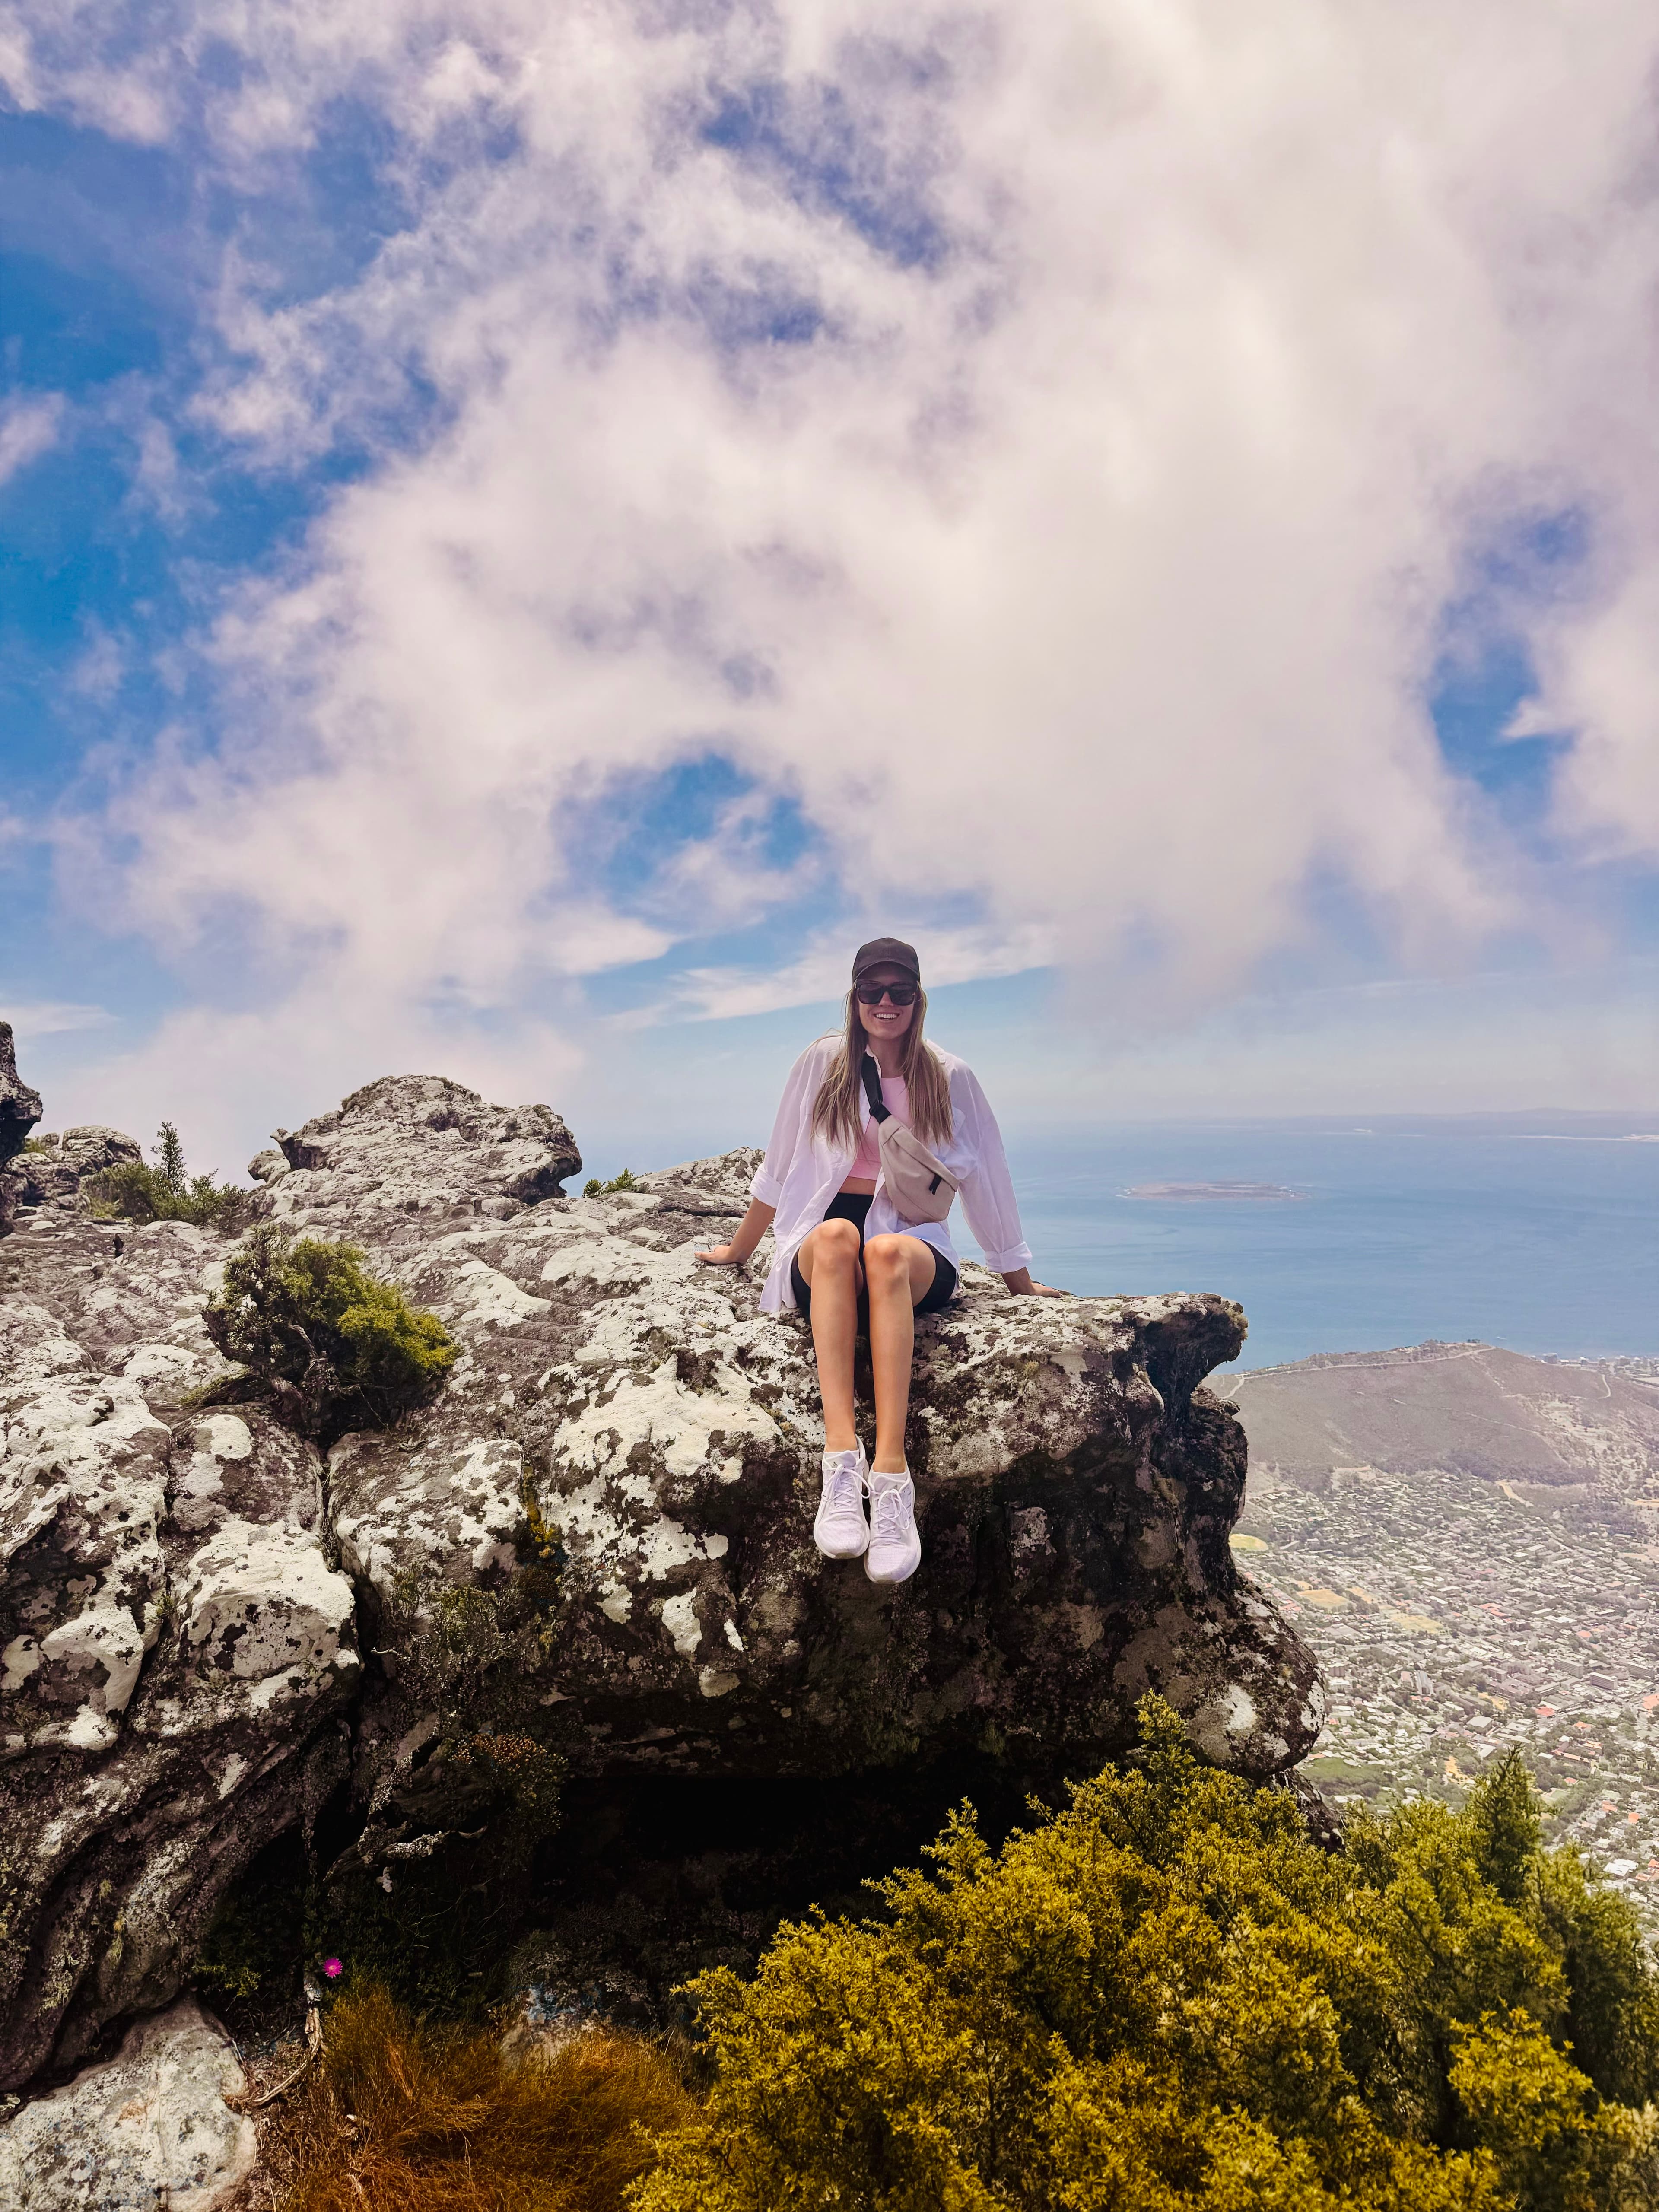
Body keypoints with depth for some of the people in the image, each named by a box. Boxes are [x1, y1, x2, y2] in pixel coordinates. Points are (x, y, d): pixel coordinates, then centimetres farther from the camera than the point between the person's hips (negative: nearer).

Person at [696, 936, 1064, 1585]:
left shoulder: (950, 1077, 9)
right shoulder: (824, 1062, 9)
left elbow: (987, 1179, 16)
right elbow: (779, 1167, 18)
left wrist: (1021, 1281, 20)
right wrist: (737, 1250, 25)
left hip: (915, 1247, 0)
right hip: (820, 1252, 0)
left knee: (885, 1252, -38)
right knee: (836, 1235, -38)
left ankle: (891, 1472, -48)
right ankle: (842, 1457, -49)